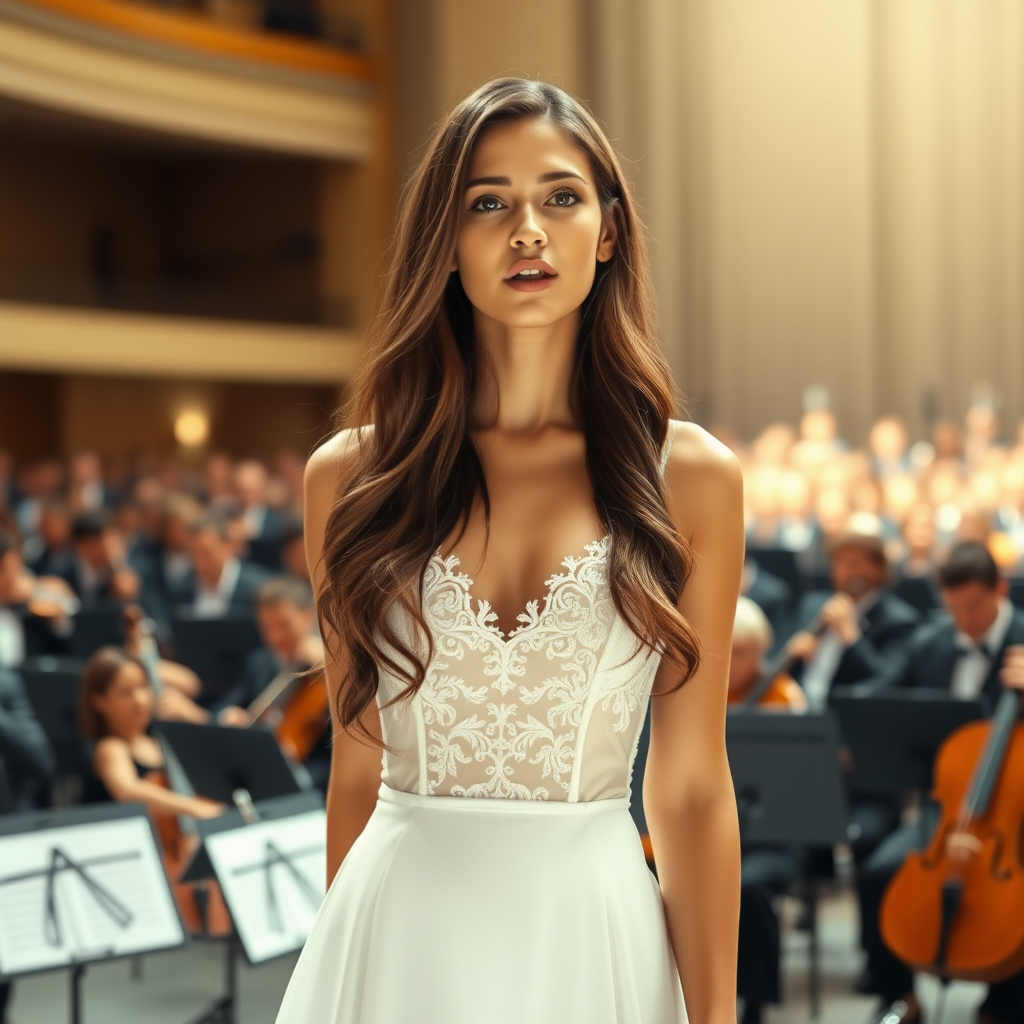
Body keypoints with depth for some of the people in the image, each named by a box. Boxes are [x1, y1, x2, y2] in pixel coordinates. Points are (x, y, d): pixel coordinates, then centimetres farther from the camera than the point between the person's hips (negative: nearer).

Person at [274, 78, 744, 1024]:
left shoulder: (689, 477, -3)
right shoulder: (352, 476, -1)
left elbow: (692, 788, -2)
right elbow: (358, 763, 6)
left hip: (593, 933, 0)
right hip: (398, 934, 1)